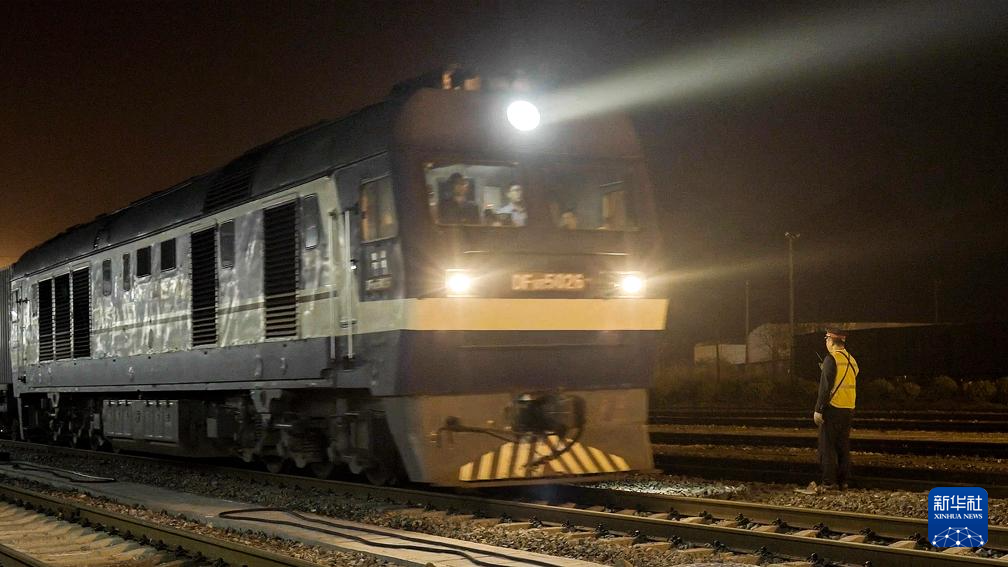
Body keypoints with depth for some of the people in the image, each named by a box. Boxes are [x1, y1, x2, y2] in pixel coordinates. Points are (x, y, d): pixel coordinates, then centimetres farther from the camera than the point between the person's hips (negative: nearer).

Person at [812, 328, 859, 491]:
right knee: (843, 446, 13)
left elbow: (825, 387, -16)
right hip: (848, 409, 7)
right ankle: (843, 481, 14)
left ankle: (829, 482, -3)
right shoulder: (852, 360, 11)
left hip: (832, 409, -7)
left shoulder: (831, 359, -12)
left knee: (827, 446, -2)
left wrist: (818, 409, -14)